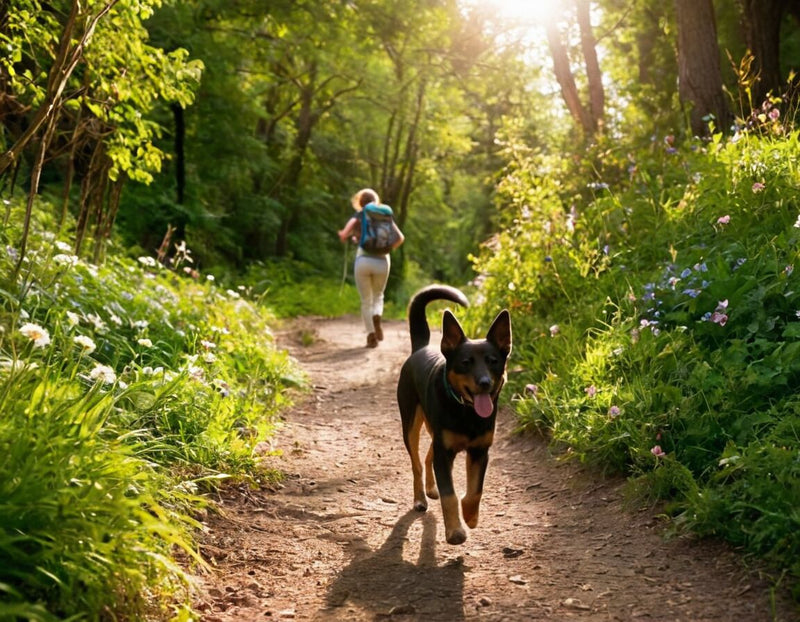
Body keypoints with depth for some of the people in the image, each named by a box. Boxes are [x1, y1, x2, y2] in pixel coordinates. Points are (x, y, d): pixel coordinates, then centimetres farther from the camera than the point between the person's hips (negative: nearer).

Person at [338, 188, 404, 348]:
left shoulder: (358, 216, 3)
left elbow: (344, 235, -12)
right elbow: (400, 238, 3)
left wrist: (343, 236, 10)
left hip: (363, 260, -2)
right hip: (382, 261, 2)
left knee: (366, 301, 12)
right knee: (378, 296, 22)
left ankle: (371, 335, 2)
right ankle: (377, 317, -9)